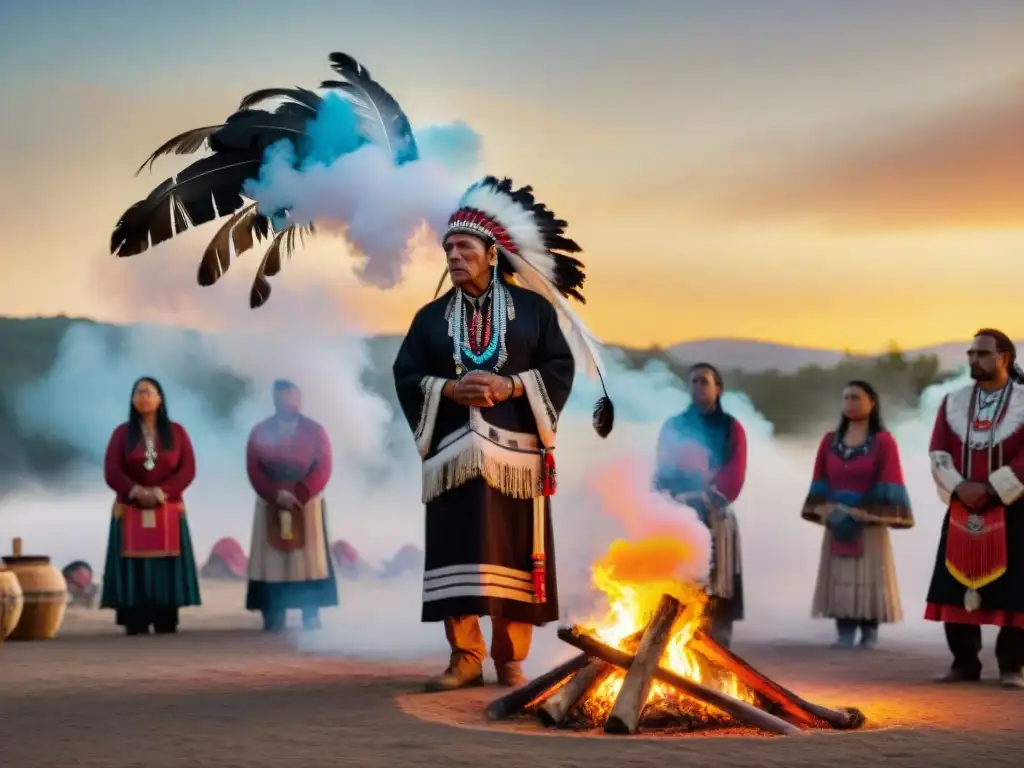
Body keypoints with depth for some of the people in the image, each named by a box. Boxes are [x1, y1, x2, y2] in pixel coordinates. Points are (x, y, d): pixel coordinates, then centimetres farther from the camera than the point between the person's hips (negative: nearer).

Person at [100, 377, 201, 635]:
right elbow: (112, 471, -3)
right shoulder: (122, 433, 6)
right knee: (133, 569, -6)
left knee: (166, 567, -3)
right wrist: (137, 492, -17)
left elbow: (188, 469, -1)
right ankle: (136, 625, -6)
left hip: (168, 510, 0)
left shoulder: (176, 431, 7)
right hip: (130, 511, 0)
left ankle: (166, 624, -2)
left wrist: (161, 492, -14)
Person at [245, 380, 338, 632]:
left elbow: (322, 469, -5)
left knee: (308, 558, -3)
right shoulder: (259, 432, 6)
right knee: (272, 558, -2)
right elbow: (254, 470, -2)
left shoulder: (315, 431, 4)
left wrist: (298, 495, -16)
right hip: (270, 504, 1)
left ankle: (311, 616, -1)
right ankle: (273, 617, -1)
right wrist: (276, 495, -16)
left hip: (307, 503, -1)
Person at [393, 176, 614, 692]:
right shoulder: (430, 317, 14)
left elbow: (561, 367, 2)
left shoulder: (535, 308, 8)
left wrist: (510, 386, -13)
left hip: (516, 450, -1)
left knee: (515, 555, -1)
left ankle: (510, 660, 6)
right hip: (454, 451, 2)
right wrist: (451, 389, -11)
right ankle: (465, 658, 3)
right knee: (455, 556, -4)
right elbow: (406, 377, 7)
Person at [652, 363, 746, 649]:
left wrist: (704, 498, -15)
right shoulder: (673, 426, 12)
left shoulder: (731, 428, 7)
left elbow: (734, 477, -2)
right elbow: (661, 472, 7)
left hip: (715, 517, -1)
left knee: (714, 588, -5)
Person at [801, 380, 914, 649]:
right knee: (839, 580, -2)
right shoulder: (829, 441, 11)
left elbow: (888, 487, -7)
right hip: (836, 524, 3)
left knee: (869, 579, -5)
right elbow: (819, 483, 8)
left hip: (869, 526, -3)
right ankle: (844, 634, -1)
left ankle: (870, 633, 0)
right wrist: (830, 512, -9)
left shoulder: (883, 441, -1)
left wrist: (861, 515, -15)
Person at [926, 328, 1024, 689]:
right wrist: (959, 488, -13)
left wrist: (990, 490, -17)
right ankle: (964, 663, 11)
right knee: (956, 589, 2)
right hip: (961, 512, 4)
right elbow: (938, 453, 3)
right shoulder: (953, 402, 8)